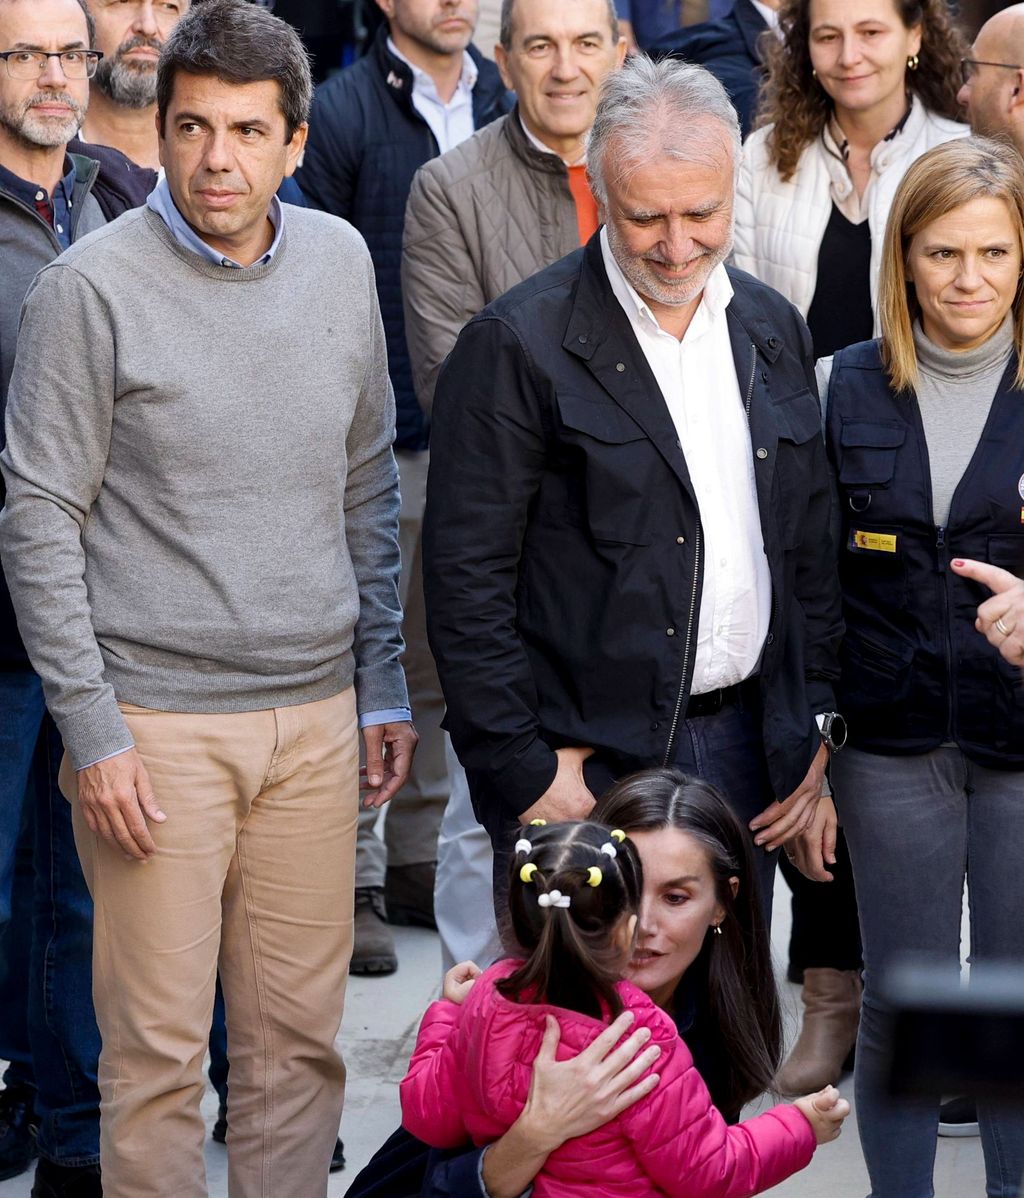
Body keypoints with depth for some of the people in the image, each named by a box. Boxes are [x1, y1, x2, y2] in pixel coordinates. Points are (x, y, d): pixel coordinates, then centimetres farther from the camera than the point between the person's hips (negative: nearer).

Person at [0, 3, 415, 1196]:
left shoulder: (340, 259, 7)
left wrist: (385, 683, 14)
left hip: (316, 716, 5)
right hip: (158, 723, -4)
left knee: (300, 1037, 9)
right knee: (157, 1048, 0)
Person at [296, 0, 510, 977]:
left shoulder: (505, 104, 10)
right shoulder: (342, 113, -5)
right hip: (379, 437, -5)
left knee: (444, 663, 12)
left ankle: (419, 857, 23)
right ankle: (354, 879, 8)